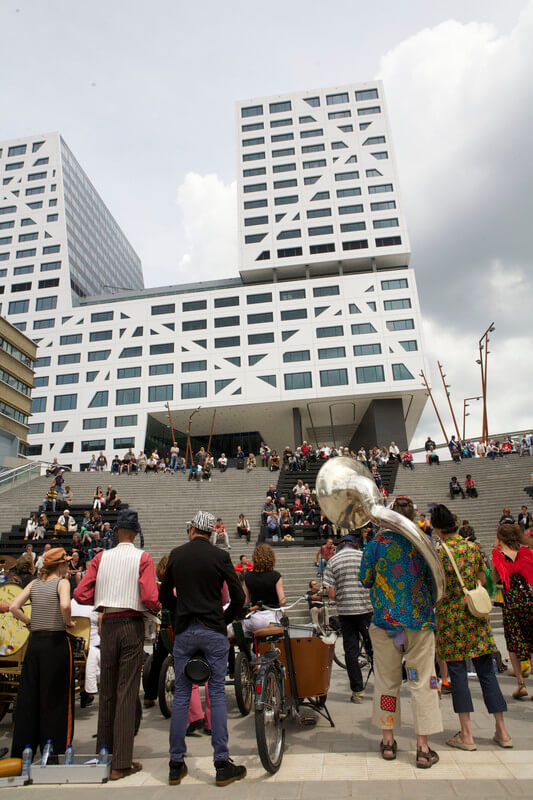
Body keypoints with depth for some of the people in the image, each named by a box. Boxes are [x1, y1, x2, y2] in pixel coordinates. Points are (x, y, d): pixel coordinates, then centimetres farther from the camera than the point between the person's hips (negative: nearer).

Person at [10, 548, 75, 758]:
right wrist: (68, 622, -8)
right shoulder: (62, 582, -8)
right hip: (56, 642, -5)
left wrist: (30, 622, 10)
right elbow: (65, 605, -26)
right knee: (56, 696, 5)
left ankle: (22, 747, 23)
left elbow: (14, 607, 1)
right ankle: (56, 748, 12)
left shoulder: (34, 584, 8)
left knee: (29, 694, 15)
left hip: (35, 642, 5)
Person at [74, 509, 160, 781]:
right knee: (127, 692, 2)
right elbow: (150, 598, -15)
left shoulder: (101, 558, 5)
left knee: (107, 690, 16)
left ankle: (103, 751, 29)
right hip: (132, 625, -3)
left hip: (108, 625, 4)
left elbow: (81, 595, 0)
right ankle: (121, 763, 6)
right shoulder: (142, 558, -5)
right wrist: (158, 606, 6)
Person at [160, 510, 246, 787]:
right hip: (213, 631, -2)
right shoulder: (220, 556, -5)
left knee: (181, 695, 11)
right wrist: (224, 620, 8)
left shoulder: (176, 554, 3)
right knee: (217, 694, 4)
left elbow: (165, 596, 11)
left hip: (183, 631, 2)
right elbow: (239, 597, -5)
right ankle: (222, 765, 9)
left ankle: (176, 764, 19)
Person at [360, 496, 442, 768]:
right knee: (422, 681, 9)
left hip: (385, 620, 0)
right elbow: (435, 581, 2)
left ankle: (388, 740, 23)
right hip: (420, 621, 0)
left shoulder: (377, 541, -5)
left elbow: (365, 580, 0)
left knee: (387, 681, 13)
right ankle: (423, 747, 13)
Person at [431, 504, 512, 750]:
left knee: (457, 671, 4)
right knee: (486, 670, 11)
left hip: (450, 615, -4)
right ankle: (501, 731, 19)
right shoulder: (474, 547, 1)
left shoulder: (438, 553, -12)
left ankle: (466, 735, 9)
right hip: (475, 613, 4)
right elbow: (483, 580, 9)